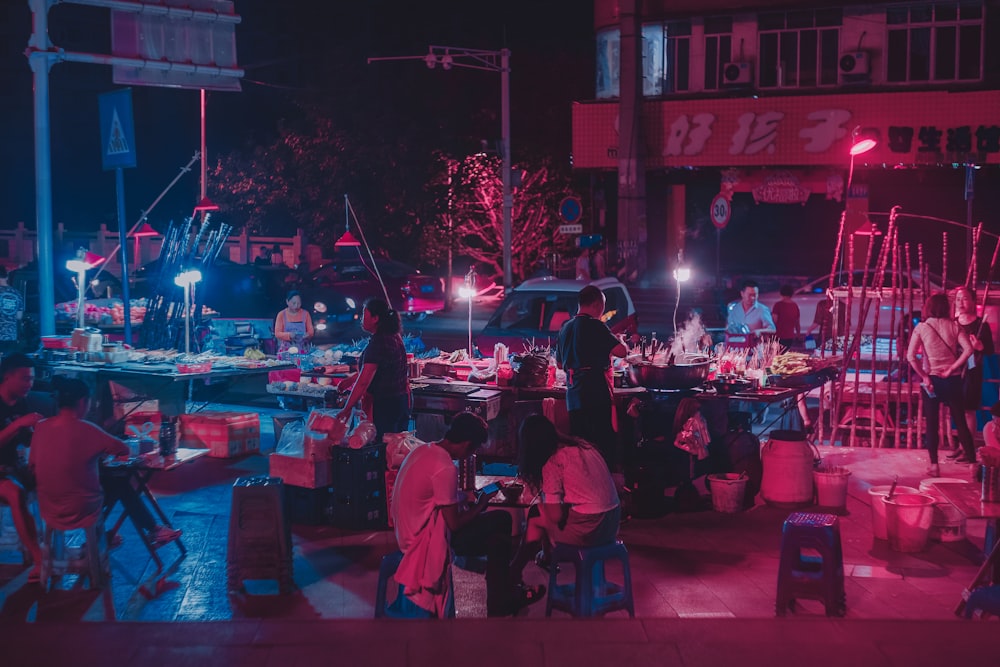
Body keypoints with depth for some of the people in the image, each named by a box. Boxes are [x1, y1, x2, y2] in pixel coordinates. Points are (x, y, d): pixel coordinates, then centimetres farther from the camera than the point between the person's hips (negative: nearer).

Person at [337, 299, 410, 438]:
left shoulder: (378, 343, -20)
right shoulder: (394, 337, 9)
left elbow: (364, 381, -24)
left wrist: (347, 409, -20)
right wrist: (351, 380, 21)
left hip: (384, 404, -9)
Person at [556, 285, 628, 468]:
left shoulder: (565, 328, 14)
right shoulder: (595, 325, -10)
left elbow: (560, 364, 24)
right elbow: (621, 351, -16)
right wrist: (619, 340, 6)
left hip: (573, 397, 8)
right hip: (597, 396, -8)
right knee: (603, 447, -4)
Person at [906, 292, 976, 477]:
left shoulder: (921, 327, -4)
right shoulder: (954, 326, 0)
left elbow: (911, 356, -14)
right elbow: (968, 349, -13)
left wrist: (924, 377, -10)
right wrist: (952, 369, -9)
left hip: (931, 379, -1)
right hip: (952, 379, 1)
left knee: (932, 424, 5)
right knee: (960, 421, 12)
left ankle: (934, 466, 2)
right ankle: (972, 460, 18)